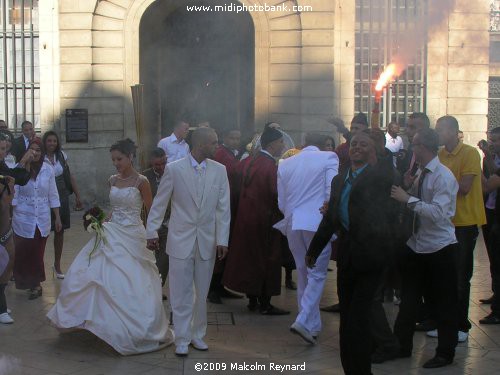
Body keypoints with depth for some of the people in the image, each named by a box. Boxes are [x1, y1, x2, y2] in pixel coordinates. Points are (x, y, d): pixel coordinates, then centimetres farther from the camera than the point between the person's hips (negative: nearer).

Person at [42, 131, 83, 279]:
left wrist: (77, 195, 7)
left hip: (62, 197, 4)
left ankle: (57, 265, 22)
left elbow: (69, 176, 7)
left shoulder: (61, 156, 2)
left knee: (60, 231, 10)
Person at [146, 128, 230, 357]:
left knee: (202, 293, 12)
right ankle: (182, 339, 13)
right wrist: (152, 232, 0)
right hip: (181, 239, -2)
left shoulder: (219, 170, 0)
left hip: (207, 241, 2)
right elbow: (159, 203, 0)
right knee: (181, 293, 3)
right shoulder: (174, 169, -7)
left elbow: (223, 207, 0)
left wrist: (222, 240, -4)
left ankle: (197, 335, 26)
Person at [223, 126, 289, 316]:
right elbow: (277, 194, -21)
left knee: (250, 257, 15)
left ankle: (252, 299, 24)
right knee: (266, 261, 3)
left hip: (245, 218, 7)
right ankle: (265, 304, 8)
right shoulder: (271, 166, -19)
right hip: (265, 220, -7)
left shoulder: (247, 162, 2)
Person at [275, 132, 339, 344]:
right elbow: (332, 193, -10)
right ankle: (303, 321, -14)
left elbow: (281, 202, 13)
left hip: (293, 224, 5)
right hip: (318, 223, -5)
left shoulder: (285, 164, 11)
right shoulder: (329, 158, -2)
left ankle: (312, 326, 20)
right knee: (317, 274, 1)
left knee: (303, 275, 14)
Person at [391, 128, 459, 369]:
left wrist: (409, 199, -28)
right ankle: (402, 346, 28)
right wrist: (409, 187, 1)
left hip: (439, 249, -8)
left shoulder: (443, 177, -18)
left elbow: (438, 213, -28)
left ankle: (445, 353, 21)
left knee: (443, 304, 6)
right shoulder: (421, 174, 7)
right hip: (416, 247, 8)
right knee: (408, 299, 15)